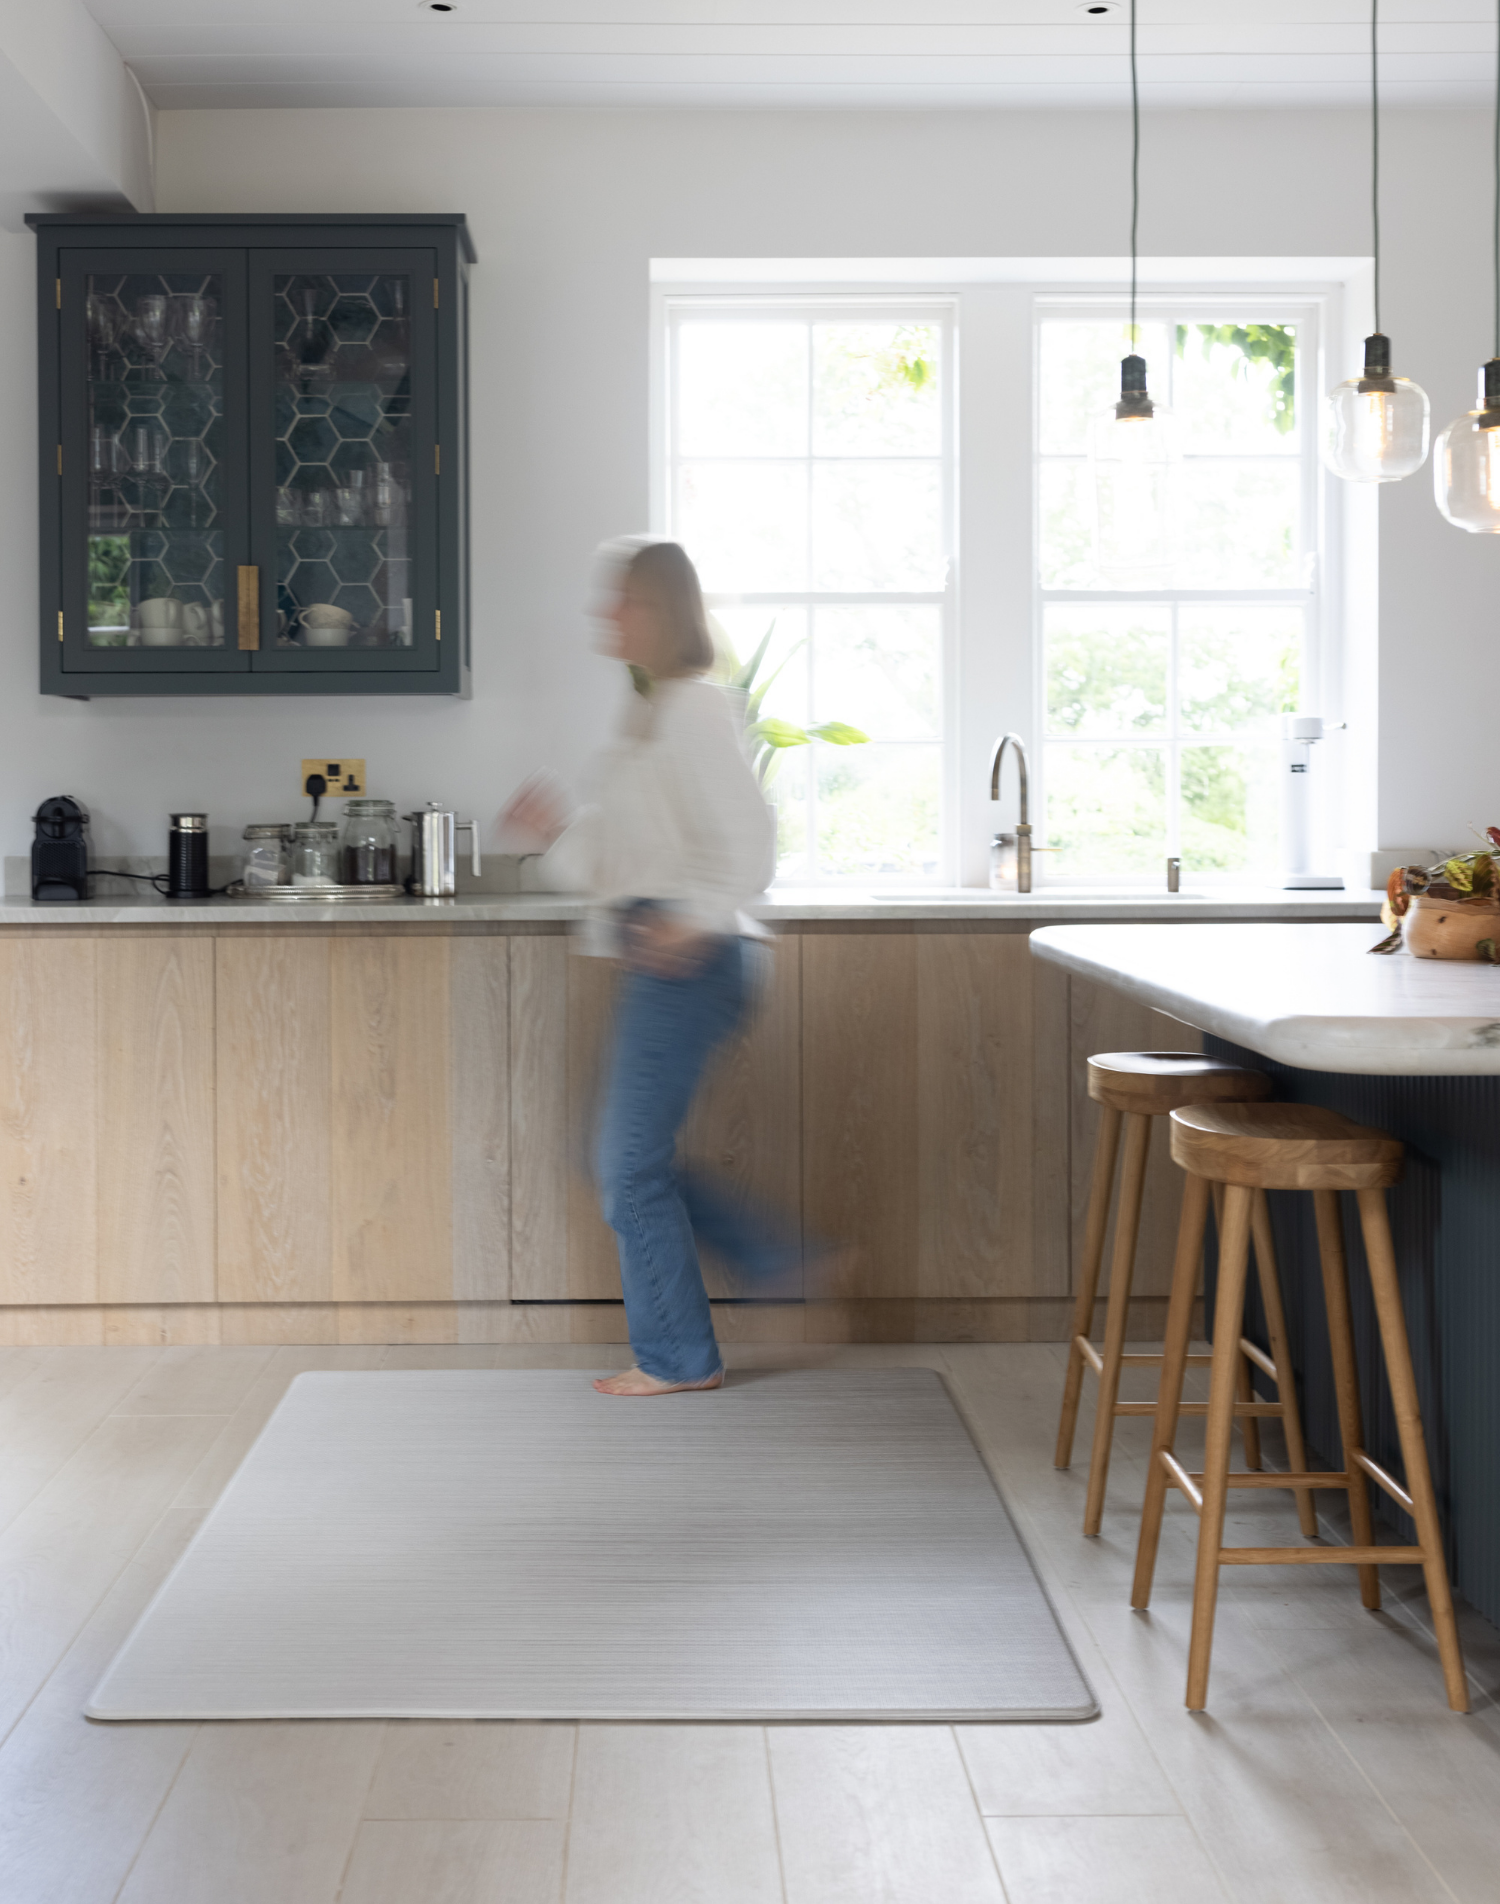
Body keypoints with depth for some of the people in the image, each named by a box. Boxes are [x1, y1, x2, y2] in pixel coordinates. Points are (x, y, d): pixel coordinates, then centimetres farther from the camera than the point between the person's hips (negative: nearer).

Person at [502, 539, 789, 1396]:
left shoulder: (694, 708, -11)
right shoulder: (653, 715, 19)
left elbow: (748, 838, -19)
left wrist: (695, 920, -30)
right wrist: (557, 832, 9)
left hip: (689, 962, -10)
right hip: (666, 962, 10)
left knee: (632, 1163, -3)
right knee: (635, 1158, 13)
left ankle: (677, 1356, 10)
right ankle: (783, 1264, 19)